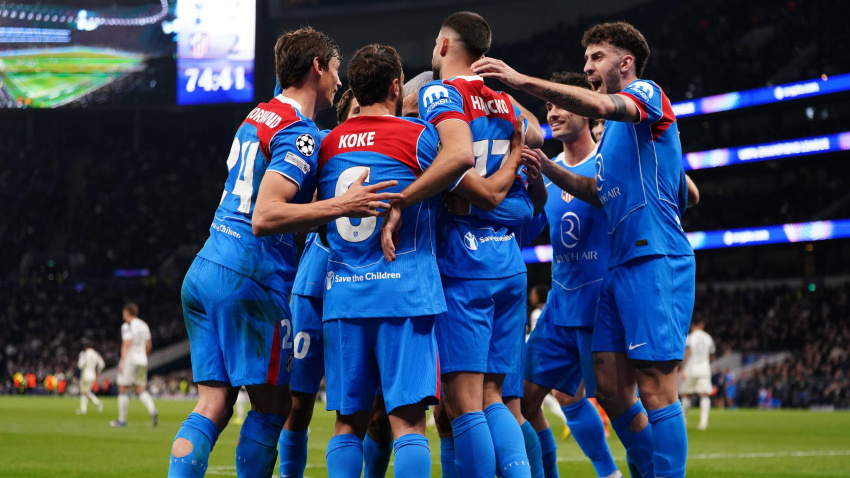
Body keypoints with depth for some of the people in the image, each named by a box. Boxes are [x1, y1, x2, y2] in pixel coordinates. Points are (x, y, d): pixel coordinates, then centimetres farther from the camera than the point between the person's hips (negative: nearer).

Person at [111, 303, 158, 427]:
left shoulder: (127, 326, -9)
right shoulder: (144, 325, 14)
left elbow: (126, 344, -19)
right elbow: (149, 345, 18)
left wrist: (122, 362, -23)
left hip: (129, 360, -7)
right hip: (142, 361, 7)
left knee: (123, 389, 2)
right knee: (141, 390, 8)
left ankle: (122, 419, 4)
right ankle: (153, 411, -16)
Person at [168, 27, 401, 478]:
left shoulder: (258, 116, 17)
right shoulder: (299, 133, -11)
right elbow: (265, 217, -23)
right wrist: (340, 206, -27)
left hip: (203, 271, 8)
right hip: (249, 278, -8)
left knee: (213, 406, 5)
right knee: (271, 406, 3)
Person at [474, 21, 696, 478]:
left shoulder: (647, 94, -1)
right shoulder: (614, 130, 26)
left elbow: (599, 105, -22)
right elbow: (600, 193, 27)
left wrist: (522, 80, -27)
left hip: (655, 258, -9)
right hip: (620, 265, 9)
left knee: (655, 388, -11)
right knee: (610, 387, 5)